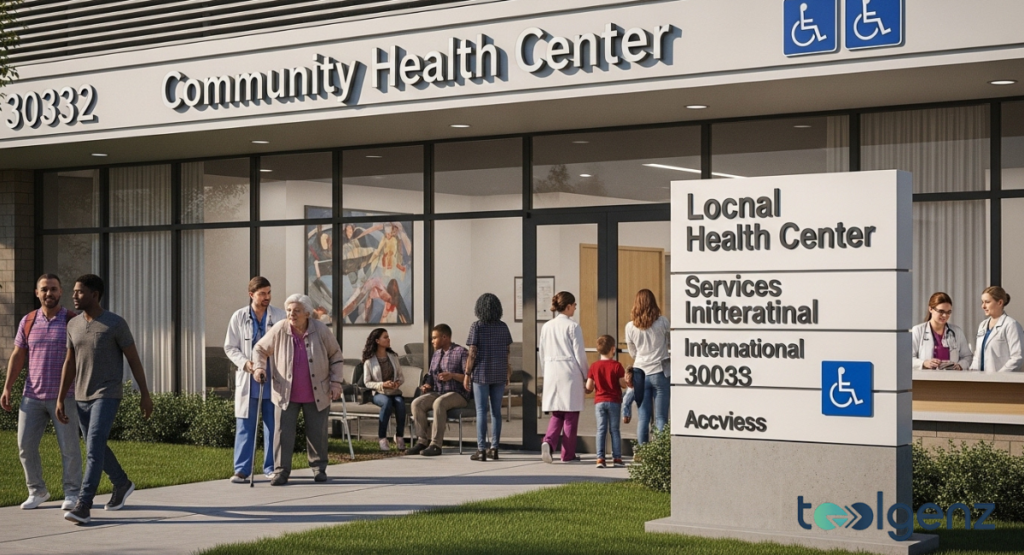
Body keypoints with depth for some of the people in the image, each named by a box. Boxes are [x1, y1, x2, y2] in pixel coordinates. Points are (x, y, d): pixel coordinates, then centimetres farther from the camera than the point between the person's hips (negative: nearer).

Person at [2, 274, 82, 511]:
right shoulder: (28, 321, 4)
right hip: (32, 396, 3)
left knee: (69, 447, 0)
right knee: (25, 445, 0)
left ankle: (72, 493, 15)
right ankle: (37, 491, 16)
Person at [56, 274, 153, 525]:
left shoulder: (116, 324, -13)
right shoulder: (73, 325, 4)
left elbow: (134, 359, -7)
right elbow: (69, 364, 8)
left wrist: (145, 395, -4)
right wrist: (60, 400, 5)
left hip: (108, 396, -7)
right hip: (82, 398, 7)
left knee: (94, 448, -17)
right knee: (96, 448, 16)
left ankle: (83, 506, -19)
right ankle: (122, 484, 40)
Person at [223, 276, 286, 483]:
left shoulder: (279, 316, 1)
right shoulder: (239, 317, 2)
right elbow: (230, 347, 5)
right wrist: (244, 362, -12)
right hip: (247, 380, 0)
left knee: (273, 426, 5)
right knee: (245, 426, 2)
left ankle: (271, 468, 13)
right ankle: (241, 469, 6)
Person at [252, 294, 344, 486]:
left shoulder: (321, 330, -8)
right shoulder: (279, 330, -9)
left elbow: (336, 357, 2)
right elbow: (260, 349, 5)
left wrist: (336, 383, -3)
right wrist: (258, 367, -14)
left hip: (317, 394, 0)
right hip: (286, 394, 0)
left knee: (317, 433, 8)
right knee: (283, 432, -4)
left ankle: (319, 468, 23)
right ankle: (281, 471, 3)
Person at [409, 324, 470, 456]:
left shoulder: (461, 352, -3)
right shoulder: (436, 354, 19)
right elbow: (431, 376, 22)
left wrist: (452, 376, -24)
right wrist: (426, 385, 1)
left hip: (457, 394, -6)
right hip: (437, 393, 6)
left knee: (439, 403, -37)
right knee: (417, 403, -22)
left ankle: (436, 444, -37)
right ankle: (422, 441, -21)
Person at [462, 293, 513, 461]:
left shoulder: (476, 326, -9)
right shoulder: (503, 326, 3)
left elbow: (472, 353, -12)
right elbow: (508, 351, 5)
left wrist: (467, 374, -5)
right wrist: (508, 373, 15)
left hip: (481, 373, -4)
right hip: (499, 374, 4)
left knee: (481, 412, -1)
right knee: (496, 411, 9)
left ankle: (481, 450, -3)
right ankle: (494, 448, 10)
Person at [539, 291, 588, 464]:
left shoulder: (546, 327, 8)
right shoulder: (573, 326, -8)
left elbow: (542, 354, 13)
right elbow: (579, 354, -7)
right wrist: (585, 376, 3)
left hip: (552, 373, 5)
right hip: (570, 372, -5)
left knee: (556, 414, 12)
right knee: (570, 415, 4)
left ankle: (548, 442, -13)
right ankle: (568, 454, 8)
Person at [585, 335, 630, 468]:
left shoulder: (594, 366, 1)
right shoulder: (617, 366, -6)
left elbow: (588, 387, 0)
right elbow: (623, 384, -8)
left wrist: (591, 389, 22)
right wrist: (628, 380, 12)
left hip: (599, 401, 2)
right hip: (614, 401, -2)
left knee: (601, 430, 3)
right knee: (614, 429, 5)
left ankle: (600, 458, -4)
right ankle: (617, 458, 4)